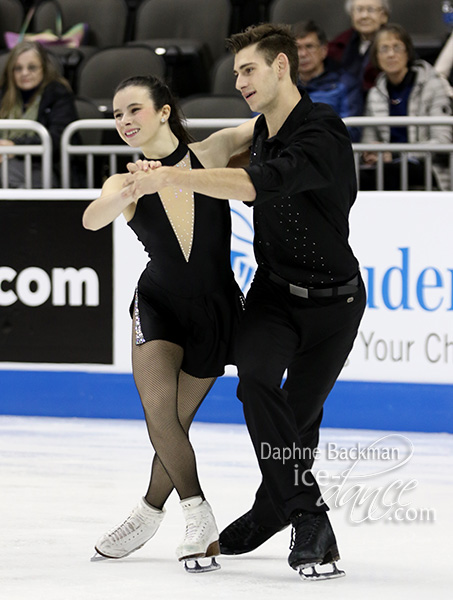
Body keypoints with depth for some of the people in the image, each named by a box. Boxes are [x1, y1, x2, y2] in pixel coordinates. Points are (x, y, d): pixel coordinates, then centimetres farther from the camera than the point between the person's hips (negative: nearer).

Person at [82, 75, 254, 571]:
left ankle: (150, 513, 27)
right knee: (158, 407, -19)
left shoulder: (210, 155, -9)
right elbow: (92, 219, -29)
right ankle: (198, 515, -5)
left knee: (174, 423, 4)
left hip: (217, 308, -1)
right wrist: (131, 192, -46)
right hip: (160, 304, 1)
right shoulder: (127, 184, -7)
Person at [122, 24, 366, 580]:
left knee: (300, 416, 1)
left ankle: (273, 509, 26)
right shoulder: (263, 131, 4)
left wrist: (172, 176, -38)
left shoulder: (323, 136, -21)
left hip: (332, 301, -5)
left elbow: (260, 184, -37)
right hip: (273, 291, 5)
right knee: (255, 378, -22)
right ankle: (310, 518, -18)